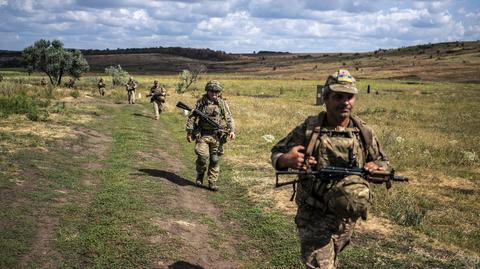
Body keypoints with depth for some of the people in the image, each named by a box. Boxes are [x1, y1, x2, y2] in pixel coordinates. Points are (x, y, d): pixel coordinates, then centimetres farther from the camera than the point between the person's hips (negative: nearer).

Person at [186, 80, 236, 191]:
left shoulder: (222, 103, 6)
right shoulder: (200, 102, 4)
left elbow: (229, 118, 8)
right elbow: (191, 117, 6)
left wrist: (232, 130, -6)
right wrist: (189, 132, 1)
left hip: (217, 136, 1)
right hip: (202, 135, -1)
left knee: (214, 160, 4)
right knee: (203, 156, -15)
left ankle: (212, 182, 14)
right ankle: (200, 175, 13)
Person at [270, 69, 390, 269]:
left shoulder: (364, 133, -2)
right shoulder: (309, 129, -10)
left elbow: (383, 162, 12)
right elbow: (276, 153, -3)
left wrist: (376, 167, -13)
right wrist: (286, 159, -27)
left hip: (348, 216, 4)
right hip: (314, 215, -3)